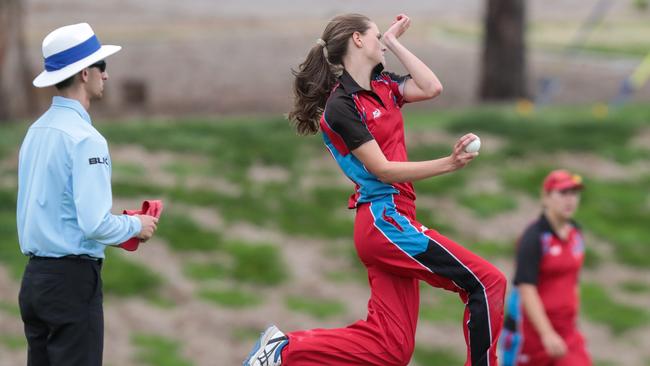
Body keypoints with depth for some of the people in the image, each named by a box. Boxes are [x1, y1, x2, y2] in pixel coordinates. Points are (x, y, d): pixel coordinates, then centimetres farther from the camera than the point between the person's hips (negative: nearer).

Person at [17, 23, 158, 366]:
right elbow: (95, 223, -21)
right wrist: (136, 225, -2)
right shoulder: (85, 138, -16)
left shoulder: (35, 132, 9)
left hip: (34, 276, 8)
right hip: (73, 278, -8)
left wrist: (121, 226, 18)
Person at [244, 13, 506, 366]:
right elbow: (382, 169, -14)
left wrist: (394, 42, 8)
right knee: (487, 281, -11)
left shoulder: (382, 85, 15)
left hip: (387, 221, 9)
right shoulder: (341, 106, -10)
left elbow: (431, 88, 1)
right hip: (385, 219, -9)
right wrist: (449, 163, -23)